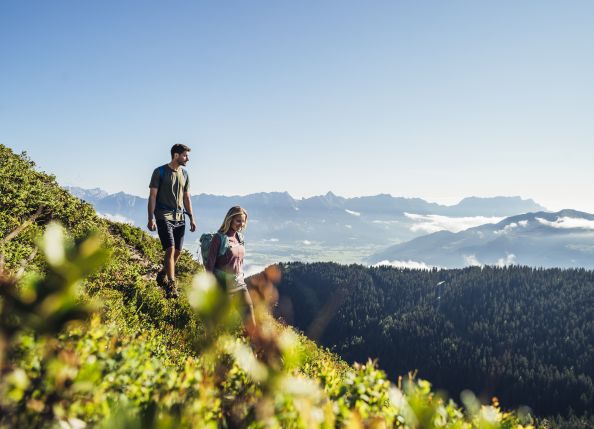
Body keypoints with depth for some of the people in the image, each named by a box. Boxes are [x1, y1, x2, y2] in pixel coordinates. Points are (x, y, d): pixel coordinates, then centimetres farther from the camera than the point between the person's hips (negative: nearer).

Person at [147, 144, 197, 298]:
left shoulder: (184, 174, 14)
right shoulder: (160, 172, -4)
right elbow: (153, 195, -6)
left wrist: (191, 217, 13)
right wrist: (151, 218, -13)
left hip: (180, 218, 6)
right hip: (164, 217, -6)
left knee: (178, 252, 7)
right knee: (170, 250, -16)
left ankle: (162, 276, 29)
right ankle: (171, 286, -15)